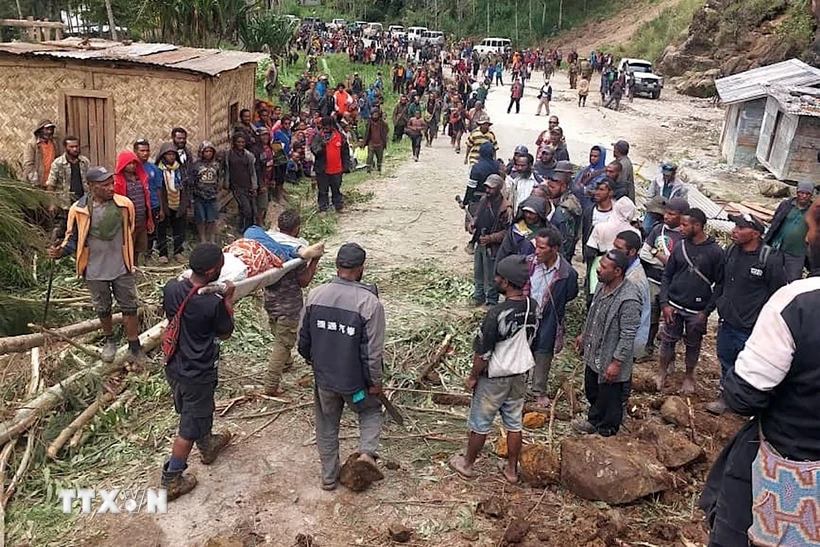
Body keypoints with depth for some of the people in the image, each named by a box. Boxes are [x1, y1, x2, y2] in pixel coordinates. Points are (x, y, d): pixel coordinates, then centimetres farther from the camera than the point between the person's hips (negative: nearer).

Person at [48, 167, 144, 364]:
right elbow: (73, 237, 0)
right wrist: (61, 251, -20)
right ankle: (110, 341, 40)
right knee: (102, 309, 17)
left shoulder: (125, 204, -11)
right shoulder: (79, 209, -13)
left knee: (129, 307, 7)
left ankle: (134, 348, 19)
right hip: (95, 270, 0)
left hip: (121, 268, 0)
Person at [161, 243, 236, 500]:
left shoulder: (171, 288, -12)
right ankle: (171, 481, 22)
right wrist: (228, 299, -4)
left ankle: (207, 446, 53)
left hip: (174, 367, 7)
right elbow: (225, 334, -9)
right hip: (197, 375, -7)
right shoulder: (214, 303, -28)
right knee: (190, 427, 10)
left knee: (196, 412, 29)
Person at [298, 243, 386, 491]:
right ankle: (367, 450, 7)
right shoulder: (369, 302, -22)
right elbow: (373, 350, -18)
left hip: (323, 377, 3)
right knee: (371, 410, 27)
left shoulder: (315, 295, -10)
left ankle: (329, 476, 33)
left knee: (327, 425, 22)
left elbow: (303, 337, 2)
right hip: (354, 380, -3)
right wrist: (375, 382, -3)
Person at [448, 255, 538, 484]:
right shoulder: (533, 307, -10)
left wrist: (473, 376, -6)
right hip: (520, 375, 6)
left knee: (480, 424, 14)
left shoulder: (497, 314, -30)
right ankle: (512, 469, 34)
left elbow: (482, 353, -22)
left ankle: (467, 464, 33)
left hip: (494, 378, -6)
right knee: (514, 424, 19)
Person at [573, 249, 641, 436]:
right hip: (593, 354, 9)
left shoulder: (629, 299, -31)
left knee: (610, 399, 14)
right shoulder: (603, 285, -4)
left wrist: (617, 363, -23)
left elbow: (628, 336, -26)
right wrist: (584, 334, 20)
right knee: (592, 392, 28)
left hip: (610, 361, -8)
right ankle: (594, 421, 51)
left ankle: (605, 432, 36)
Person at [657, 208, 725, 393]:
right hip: (674, 307, 2)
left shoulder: (715, 251, -10)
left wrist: (707, 310, -11)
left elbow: (720, 284, -6)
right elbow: (667, 276, 5)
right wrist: (665, 303, -5)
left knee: (693, 345, 13)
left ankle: (689, 376, 33)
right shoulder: (680, 247, -1)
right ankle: (662, 372, 29)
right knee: (668, 340, 11)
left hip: (697, 311, -2)